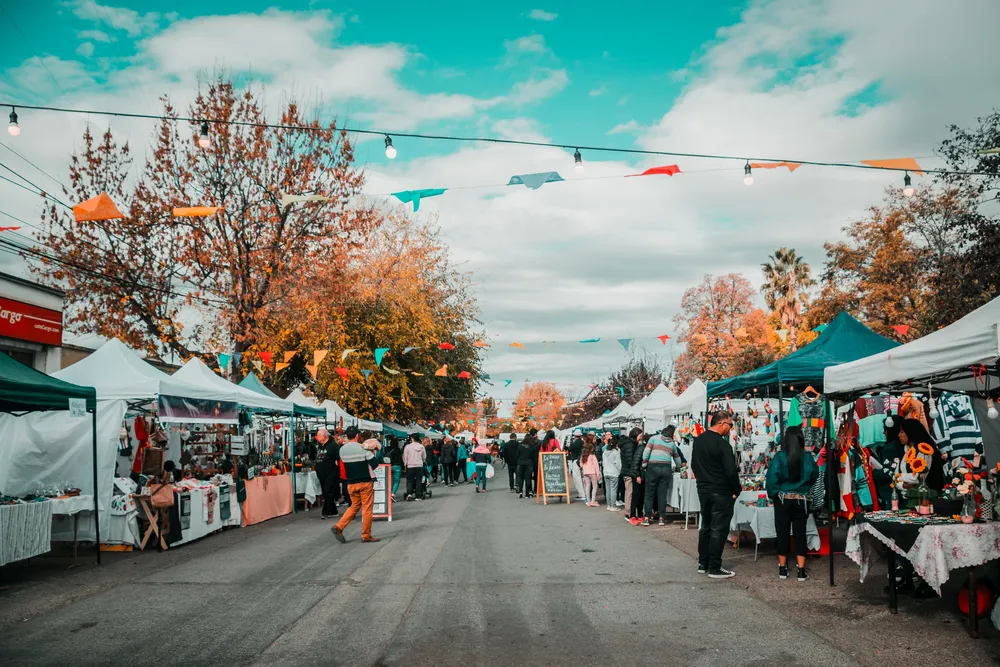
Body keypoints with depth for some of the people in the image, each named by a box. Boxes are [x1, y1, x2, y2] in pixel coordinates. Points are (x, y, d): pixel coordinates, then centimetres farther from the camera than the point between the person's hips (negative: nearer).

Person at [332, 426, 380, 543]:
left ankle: (339, 527, 3)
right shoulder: (363, 448, -13)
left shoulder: (342, 450, 1)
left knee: (354, 506, 17)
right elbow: (375, 464, -11)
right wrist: (372, 453, 8)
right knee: (367, 508, 3)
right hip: (365, 482, -5)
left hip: (351, 484, 5)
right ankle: (366, 535, 7)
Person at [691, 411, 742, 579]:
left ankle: (703, 564, 22)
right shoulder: (722, 444, -20)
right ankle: (714, 568, 3)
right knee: (718, 530, -1)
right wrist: (737, 490, -6)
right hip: (721, 493, -8)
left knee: (705, 527, 16)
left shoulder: (698, 440, 5)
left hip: (703, 490, 8)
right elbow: (731, 471, -20)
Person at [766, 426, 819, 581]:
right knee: (800, 533, 8)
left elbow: (772, 478, -15)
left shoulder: (779, 457, -15)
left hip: (783, 500, -1)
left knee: (782, 533, 9)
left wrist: (773, 495, 0)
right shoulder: (807, 457, -7)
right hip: (801, 501, 2)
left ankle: (783, 569, 15)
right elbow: (815, 475, 7)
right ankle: (801, 570, 9)